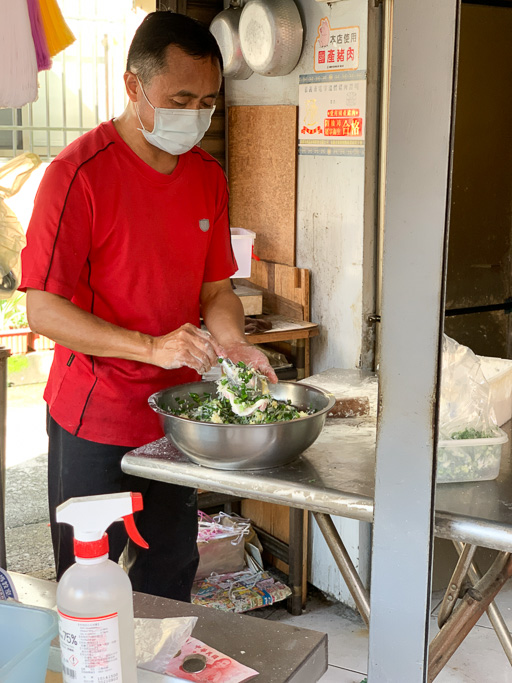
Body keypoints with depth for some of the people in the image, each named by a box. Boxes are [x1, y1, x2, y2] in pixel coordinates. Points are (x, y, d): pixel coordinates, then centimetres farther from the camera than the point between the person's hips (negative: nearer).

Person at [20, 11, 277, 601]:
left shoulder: (207, 177, 6)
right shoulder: (79, 173, -15)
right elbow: (43, 310, -18)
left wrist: (231, 343, -9)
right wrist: (151, 346, -28)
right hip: (94, 422, -5)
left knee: (170, 578, 16)